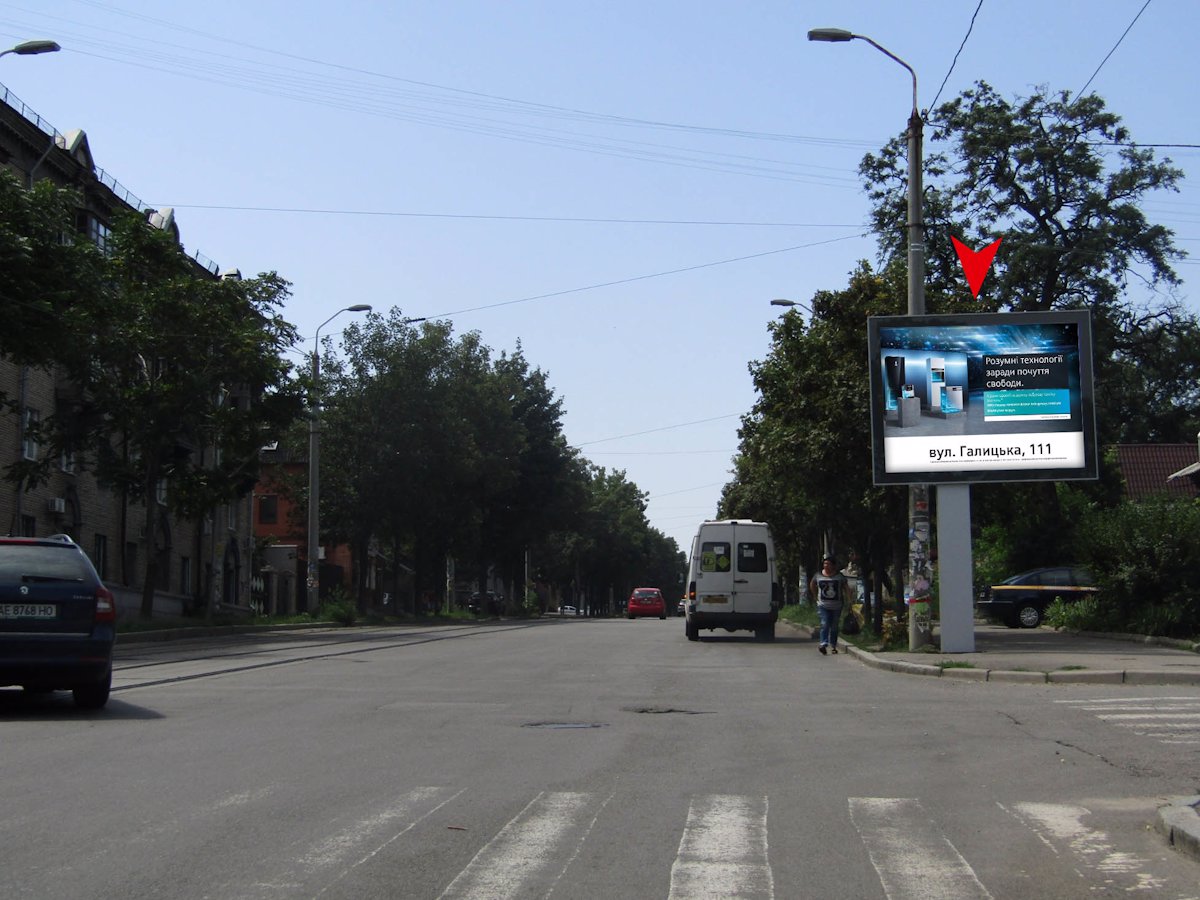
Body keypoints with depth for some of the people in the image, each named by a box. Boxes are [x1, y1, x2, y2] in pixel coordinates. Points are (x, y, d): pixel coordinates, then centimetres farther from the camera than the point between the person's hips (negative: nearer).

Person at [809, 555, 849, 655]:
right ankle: (823, 644, -22)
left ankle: (833, 646, 18)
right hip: (823, 606, -1)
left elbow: (846, 588, 8)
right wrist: (817, 597, 12)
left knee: (834, 626, 7)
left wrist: (844, 600, 0)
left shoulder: (839, 576, -1)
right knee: (824, 624, -15)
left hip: (836, 606, 1)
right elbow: (812, 586, 18)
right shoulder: (818, 575, 1)